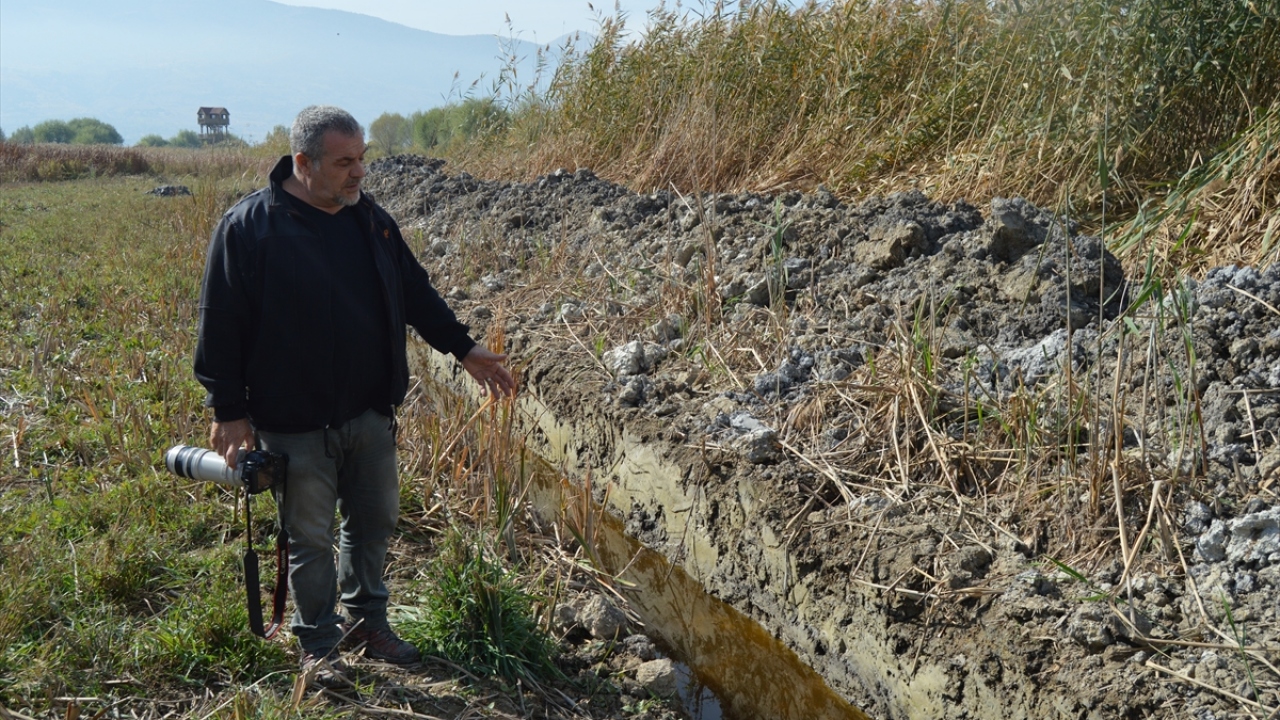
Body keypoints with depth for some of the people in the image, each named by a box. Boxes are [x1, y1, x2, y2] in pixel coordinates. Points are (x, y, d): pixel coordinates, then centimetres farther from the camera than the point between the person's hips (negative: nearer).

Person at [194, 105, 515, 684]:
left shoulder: (370, 220, 4)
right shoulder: (248, 228, -14)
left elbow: (415, 294, 14)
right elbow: (221, 326, -10)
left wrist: (465, 348, 12)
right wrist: (229, 410, -10)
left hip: (370, 414, 5)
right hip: (294, 424, -5)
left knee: (375, 520, 17)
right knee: (310, 539, 8)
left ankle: (366, 618, 39)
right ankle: (318, 645, 28)